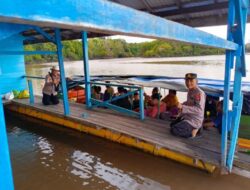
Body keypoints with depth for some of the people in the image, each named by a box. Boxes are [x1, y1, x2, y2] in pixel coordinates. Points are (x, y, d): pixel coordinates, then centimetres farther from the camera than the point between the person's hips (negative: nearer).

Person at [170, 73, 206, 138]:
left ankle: (192, 131, -2)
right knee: (172, 125, 22)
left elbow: (199, 109, -31)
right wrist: (182, 105, 5)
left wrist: (183, 107, -36)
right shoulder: (190, 91, 6)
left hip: (194, 121, -10)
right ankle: (191, 130, 15)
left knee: (174, 130, -19)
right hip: (187, 117, 10)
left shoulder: (199, 93, -22)